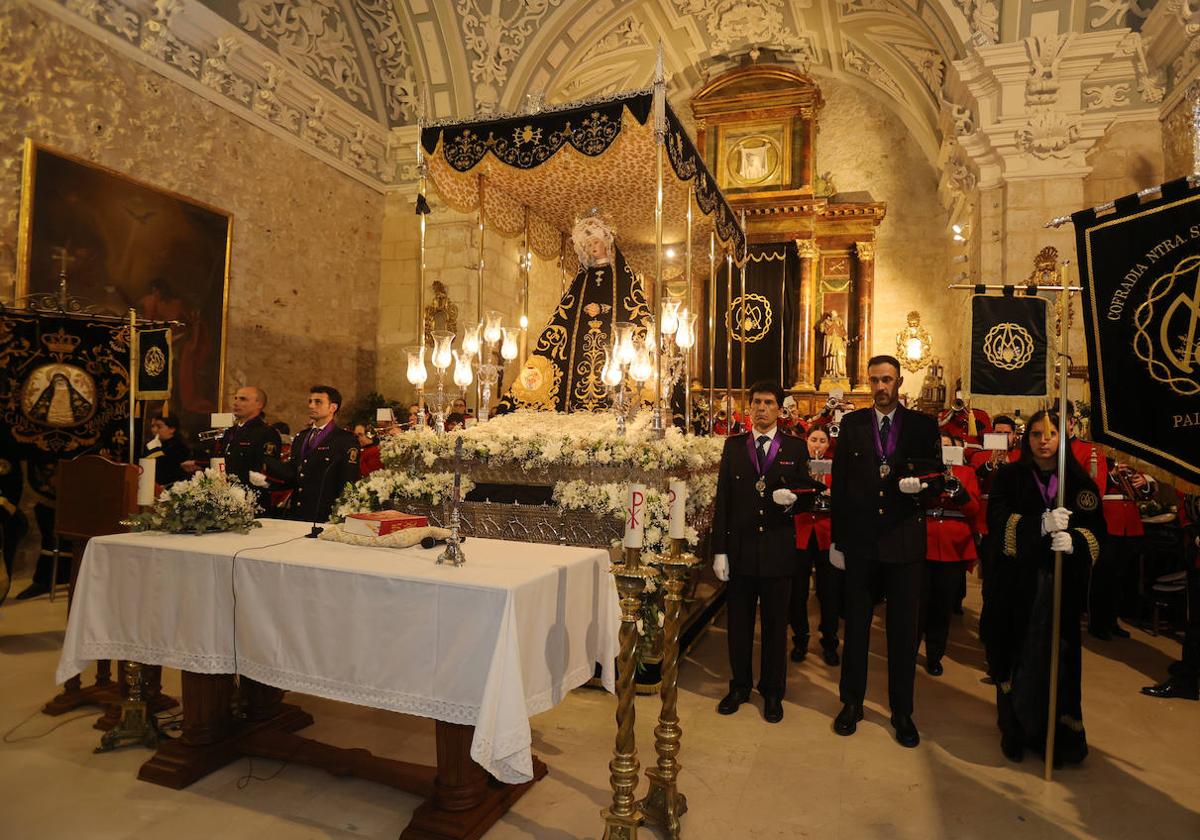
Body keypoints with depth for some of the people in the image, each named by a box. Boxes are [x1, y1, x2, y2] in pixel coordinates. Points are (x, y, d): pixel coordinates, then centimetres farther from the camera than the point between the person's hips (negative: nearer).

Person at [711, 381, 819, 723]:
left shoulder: (796, 447, 1)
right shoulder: (733, 446, 4)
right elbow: (722, 499, 1)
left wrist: (792, 498, -20)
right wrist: (719, 550, -3)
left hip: (778, 550, -1)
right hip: (740, 548, 1)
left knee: (775, 624, 11)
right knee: (739, 622, 13)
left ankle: (772, 692, 28)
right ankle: (740, 686, 31)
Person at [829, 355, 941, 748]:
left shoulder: (923, 426, 2)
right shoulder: (851, 424, 4)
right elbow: (839, 483, 4)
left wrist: (921, 483, -22)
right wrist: (837, 538, 2)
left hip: (905, 541, -1)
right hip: (860, 540, 1)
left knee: (903, 630, 9)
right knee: (855, 626, 12)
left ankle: (902, 712, 25)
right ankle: (851, 704, 27)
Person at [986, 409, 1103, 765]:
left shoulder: (1080, 480, 7)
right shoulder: (1010, 476, 4)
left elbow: (1096, 528, 0)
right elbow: (997, 519, -8)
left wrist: (1074, 541, -21)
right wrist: (1040, 525, -23)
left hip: (1063, 585, 1)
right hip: (1019, 581, -1)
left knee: (1059, 657, 0)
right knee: (1018, 655, 3)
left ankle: (1059, 735, 16)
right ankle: (1015, 730, 18)